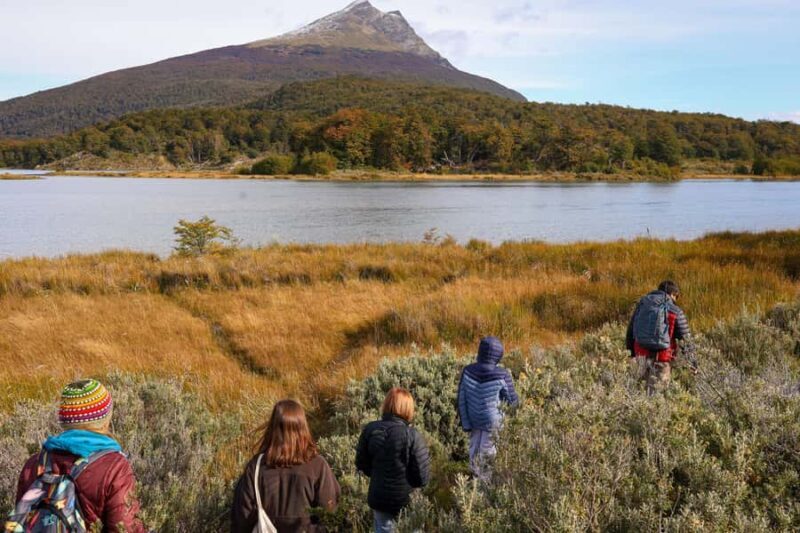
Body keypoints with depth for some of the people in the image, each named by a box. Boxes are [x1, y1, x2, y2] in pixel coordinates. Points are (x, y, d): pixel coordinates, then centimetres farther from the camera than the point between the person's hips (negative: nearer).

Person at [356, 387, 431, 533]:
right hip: (406, 499, -3)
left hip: (378, 497, 3)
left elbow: (361, 463, 2)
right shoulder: (412, 435, -23)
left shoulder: (370, 429, -11)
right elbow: (422, 477, -19)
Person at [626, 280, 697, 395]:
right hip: (661, 358, -3)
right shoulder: (676, 312, -3)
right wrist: (693, 363, 11)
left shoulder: (642, 303, 7)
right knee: (656, 393, 4)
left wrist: (632, 351, 20)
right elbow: (686, 339, 2)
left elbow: (631, 328, 11)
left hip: (642, 355, 3)